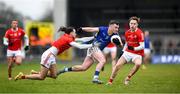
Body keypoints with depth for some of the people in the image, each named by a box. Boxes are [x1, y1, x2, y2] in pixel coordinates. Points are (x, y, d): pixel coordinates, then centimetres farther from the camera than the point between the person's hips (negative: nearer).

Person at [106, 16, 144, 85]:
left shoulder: (139, 33, -15)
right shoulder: (127, 33, 4)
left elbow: (142, 46, -21)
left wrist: (134, 48, -34)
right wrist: (123, 51, 12)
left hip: (137, 53, -5)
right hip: (127, 52, 5)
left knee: (138, 64, -35)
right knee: (117, 65, -8)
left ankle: (128, 78, -17)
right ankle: (110, 81, 9)